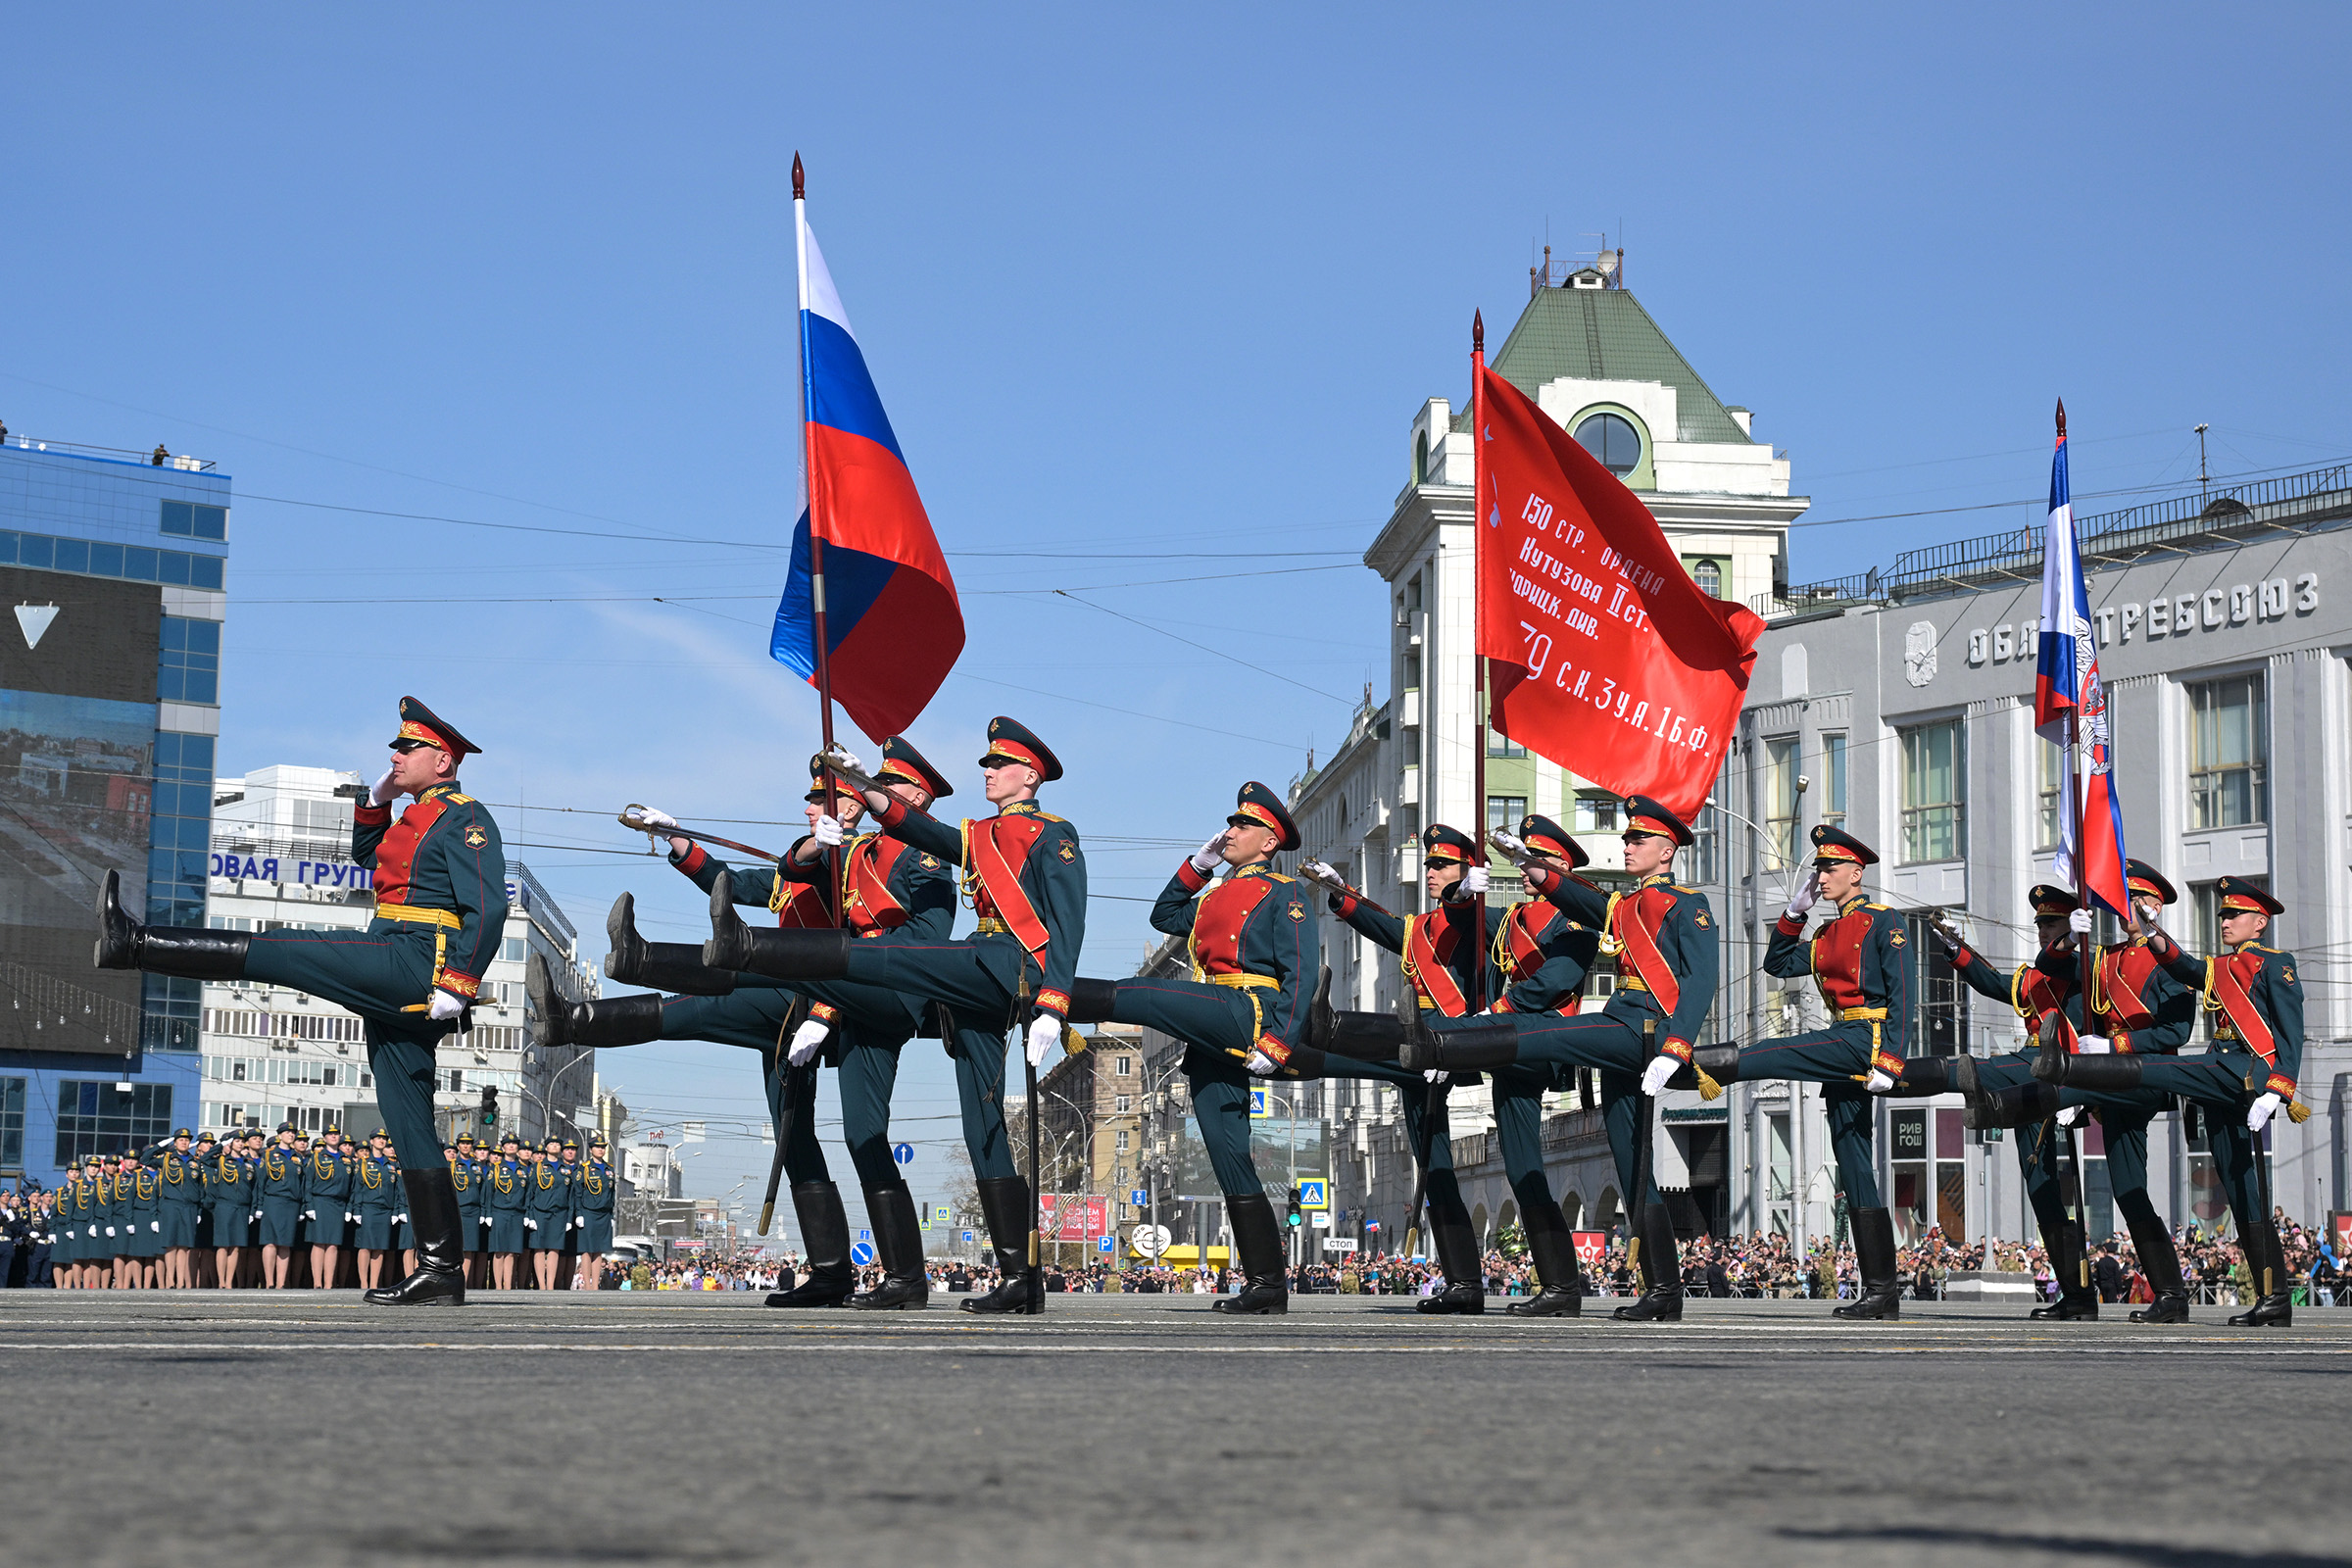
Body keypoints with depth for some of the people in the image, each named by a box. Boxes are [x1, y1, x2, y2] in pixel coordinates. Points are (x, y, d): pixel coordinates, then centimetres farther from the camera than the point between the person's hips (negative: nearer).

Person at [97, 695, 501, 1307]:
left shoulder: (465, 818, -6)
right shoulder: (417, 817, 25)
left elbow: (489, 908, -16)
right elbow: (365, 853, 42)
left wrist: (456, 985, -25)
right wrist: (377, 798, 24)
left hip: (409, 964, -10)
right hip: (396, 1001, 10)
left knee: (277, 952, -9)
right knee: (409, 1124, 5)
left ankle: (134, 944, -4)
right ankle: (441, 1269, 2)